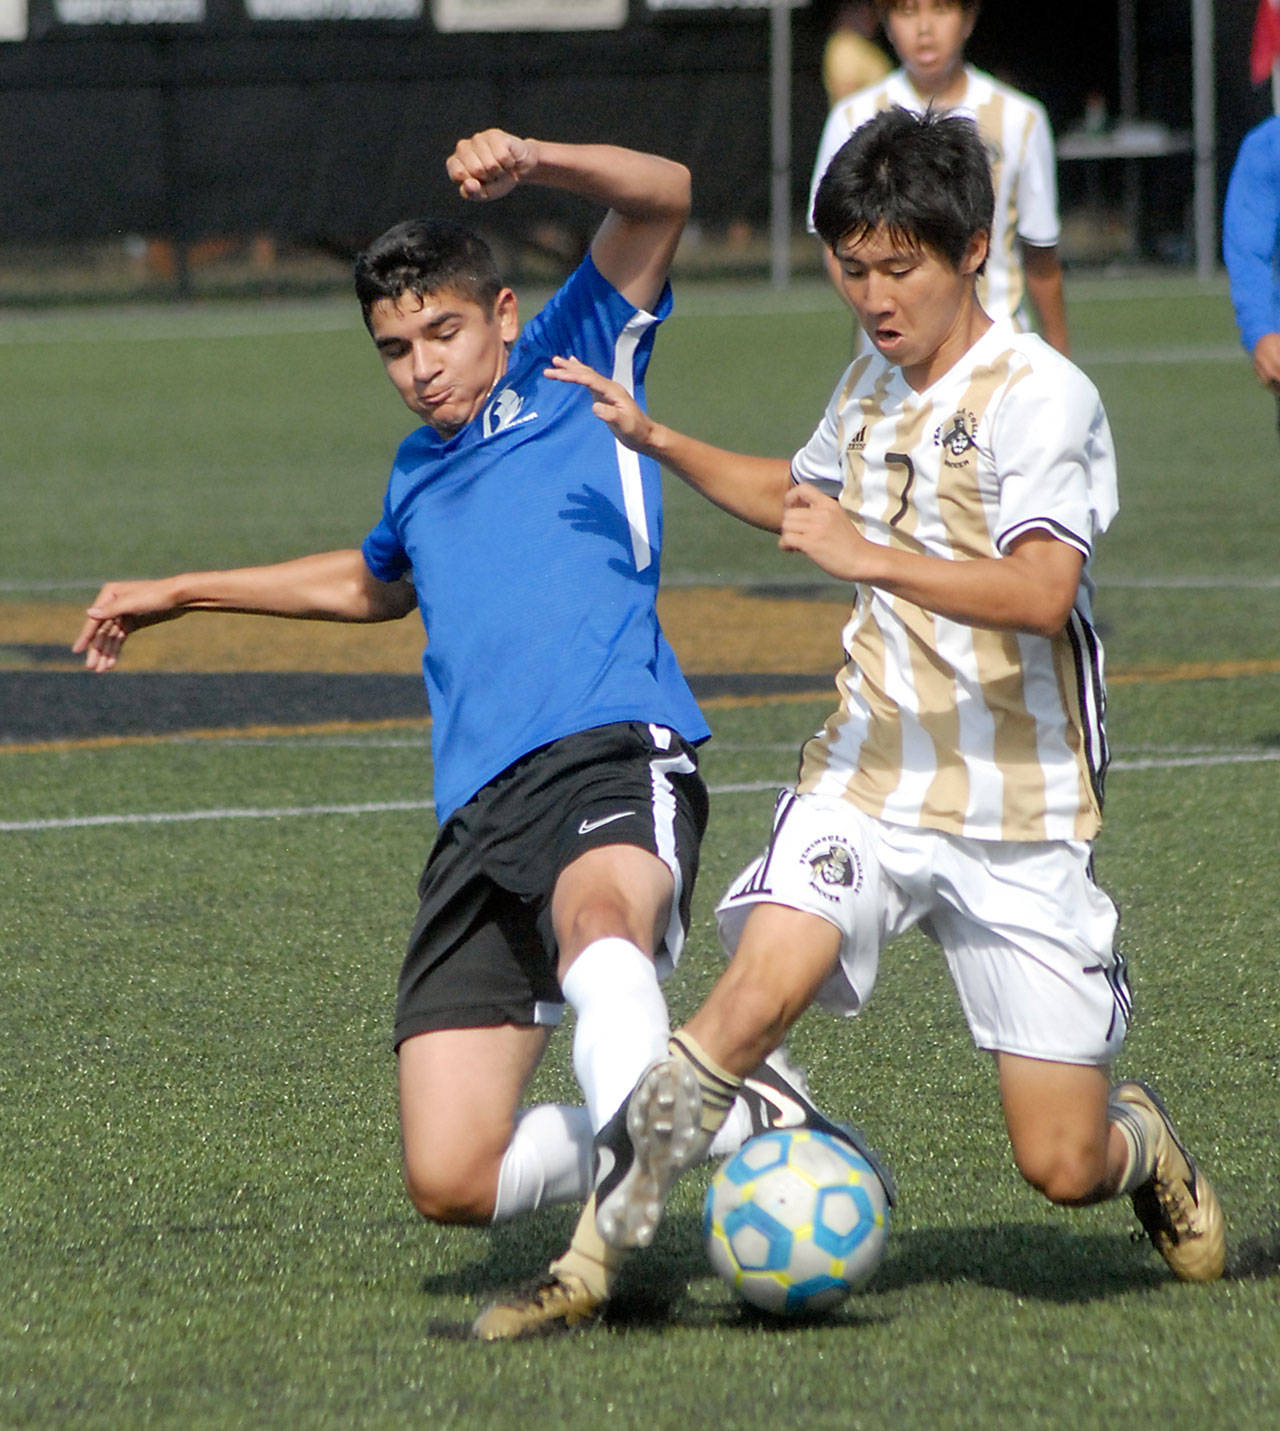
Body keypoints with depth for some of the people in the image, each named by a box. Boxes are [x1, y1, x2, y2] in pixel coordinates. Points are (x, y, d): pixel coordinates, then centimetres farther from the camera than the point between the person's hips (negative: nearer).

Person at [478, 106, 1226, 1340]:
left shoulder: (1041, 395, -12)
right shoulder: (872, 381, 11)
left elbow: (1041, 594, -27)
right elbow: (802, 497, 35)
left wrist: (867, 556, -32)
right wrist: (652, 439, 26)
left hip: (1020, 818, -4)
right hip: (867, 776, 4)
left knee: (1061, 1166, -3)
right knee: (759, 986, -26)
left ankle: (1141, 1143, 33)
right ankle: (603, 1233, -22)